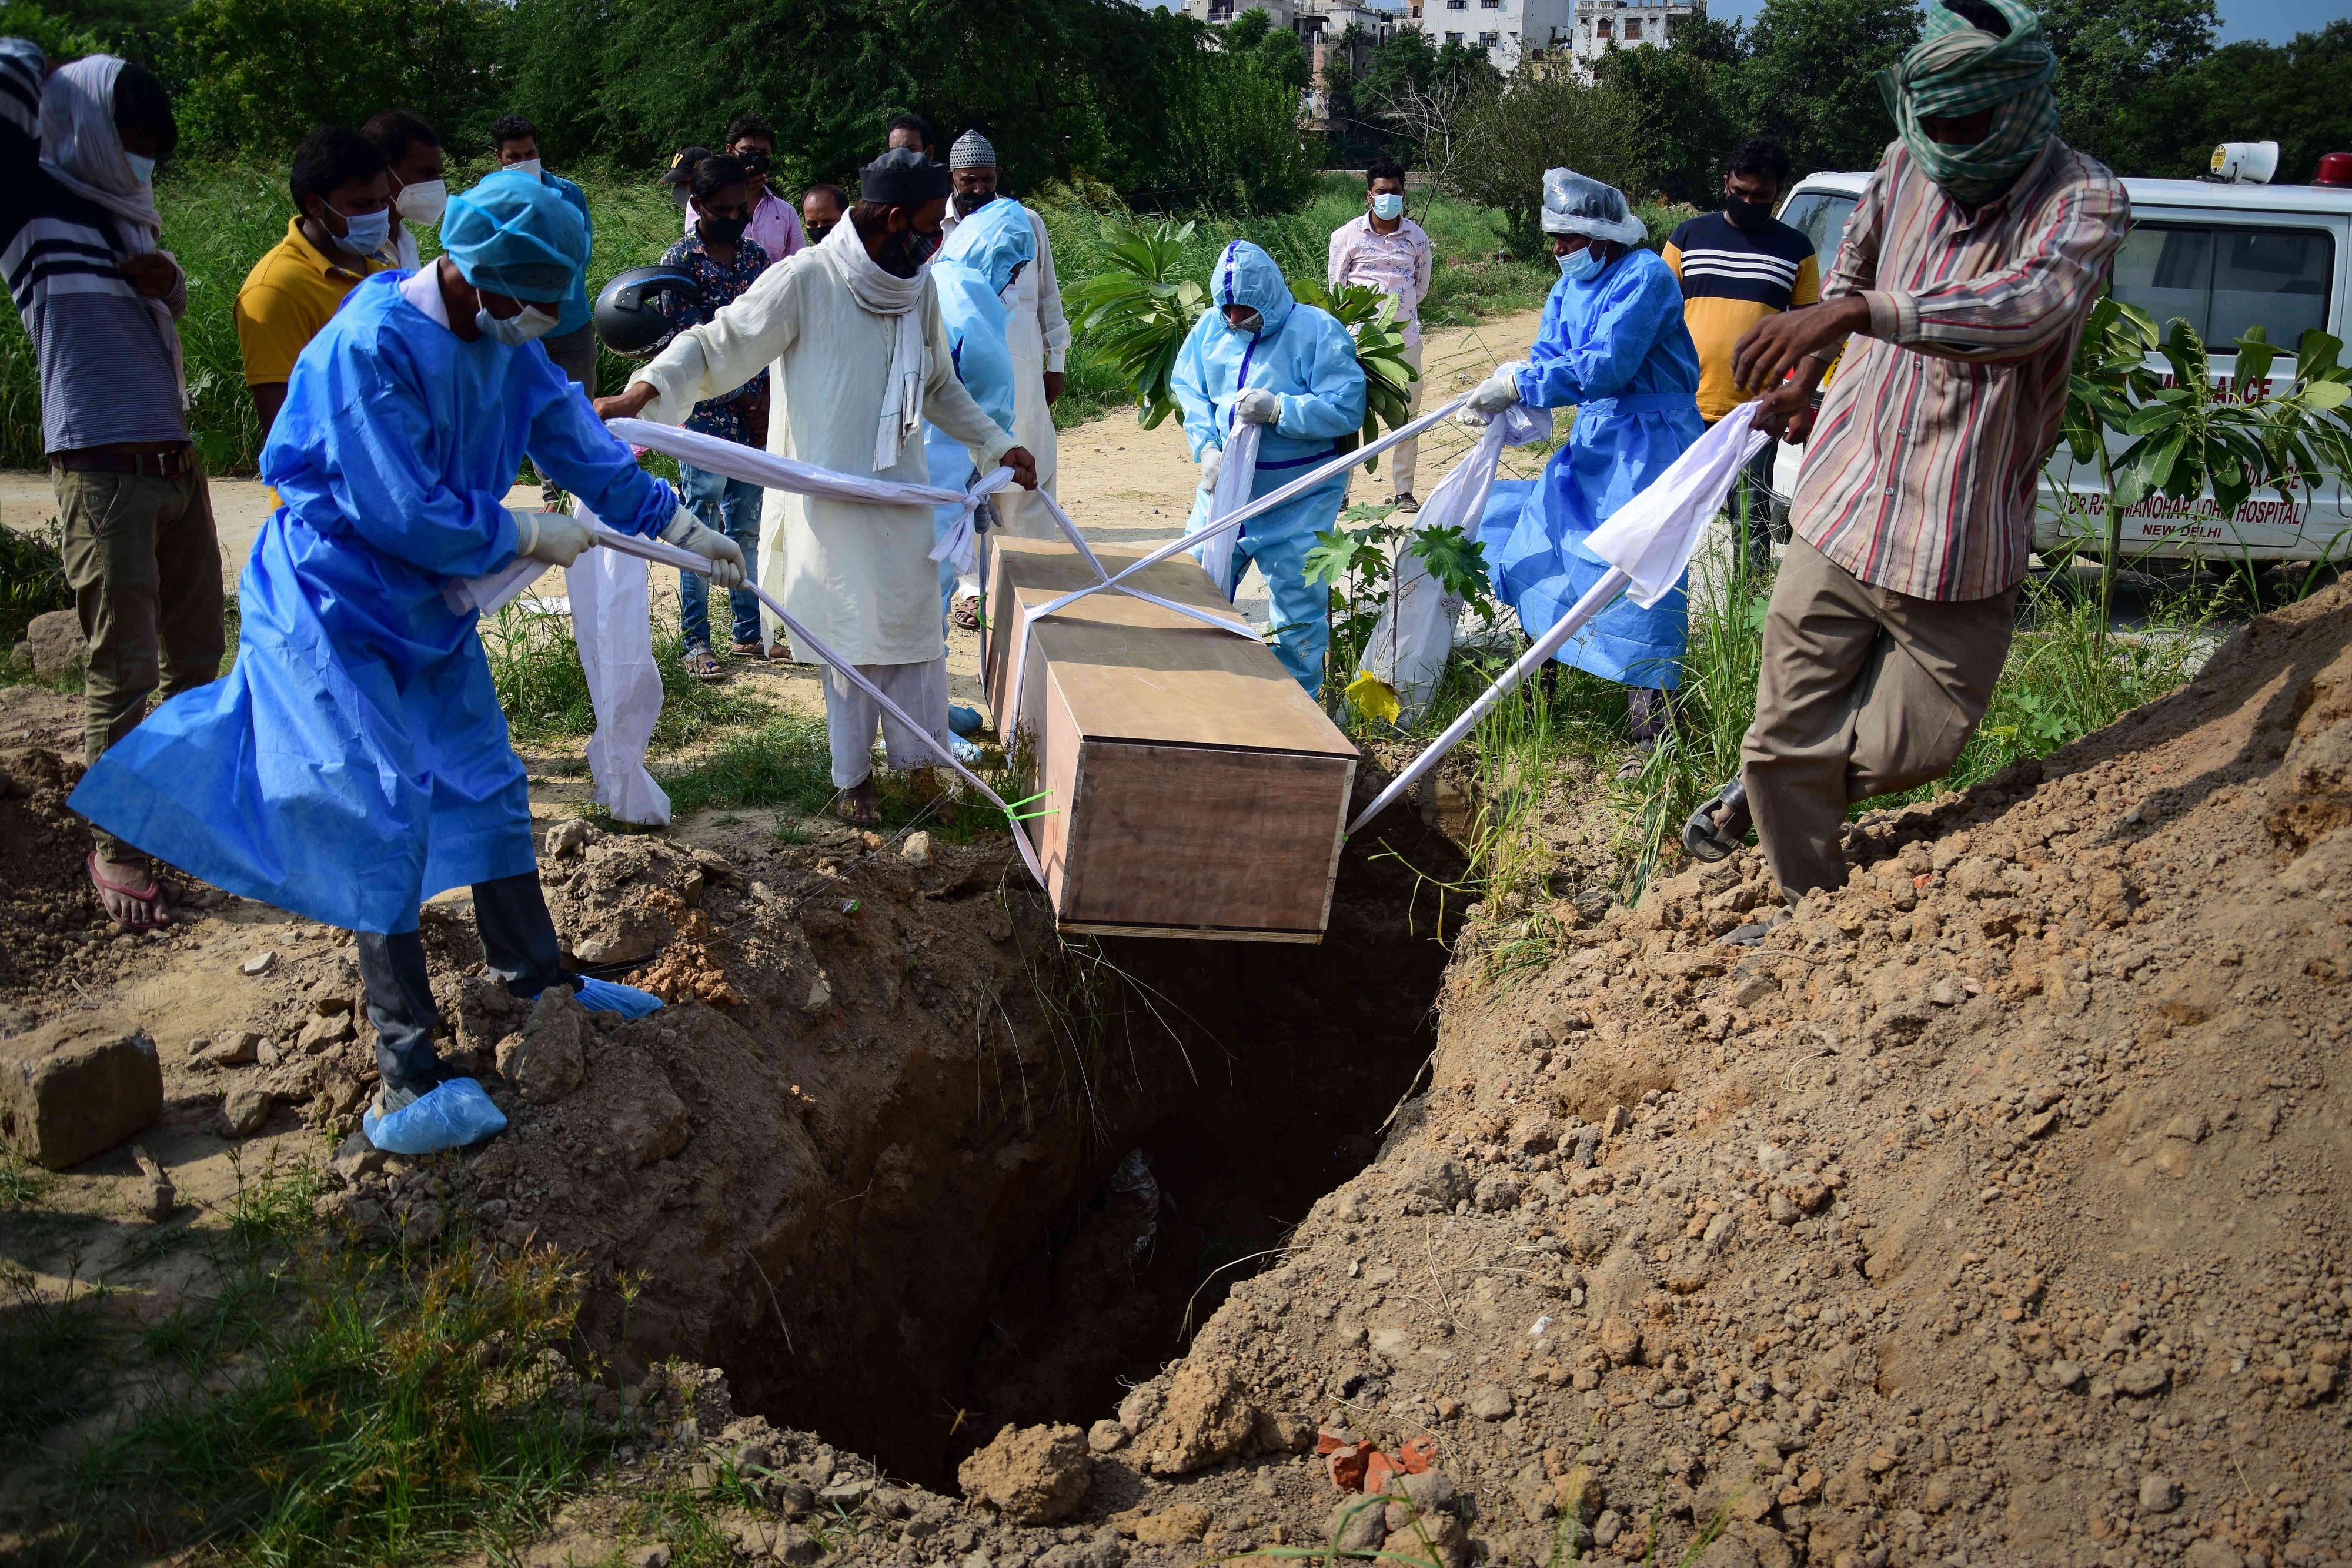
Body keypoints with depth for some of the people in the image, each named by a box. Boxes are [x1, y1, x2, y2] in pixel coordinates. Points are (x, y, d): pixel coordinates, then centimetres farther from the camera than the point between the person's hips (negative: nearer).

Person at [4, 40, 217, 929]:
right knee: (123, 670, -6)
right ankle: (113, 848, 5)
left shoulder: (126, 219, 16)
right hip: (103, 475, -7)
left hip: (176, 465, 7)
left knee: (194, 655, 12)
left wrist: (167, 279, 10)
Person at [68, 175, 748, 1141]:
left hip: (430, 602, 8)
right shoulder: (370, 347, -27)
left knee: (487, 781, 14)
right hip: (336, 608, -8)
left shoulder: (498, 339, -2)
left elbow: (574, 435, 8)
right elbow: (403, 512, -27)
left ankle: (532, 972, 32)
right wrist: (529, 535, -15)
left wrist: (675, 523, 8)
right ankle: (404, 1061, -1)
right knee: (390, 812, -10)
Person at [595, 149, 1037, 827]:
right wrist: (641, 393, -26)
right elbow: (715, 344, -13)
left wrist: (998, 444, 16)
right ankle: (854, 777, 19)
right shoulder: (805, 281, -15)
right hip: (830, 495, -5)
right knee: (850, 638, 4)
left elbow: (940, 387, 19)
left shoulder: (919, 288, 4)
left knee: (915, 623, 7)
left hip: (902, 492, 5)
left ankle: (917, 759, 22)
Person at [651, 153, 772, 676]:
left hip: (754, 420, 5)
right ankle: (696, 642, 10)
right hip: (705, 418, -5)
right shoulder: (680, 261, -6)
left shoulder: (755, 256, 10)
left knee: (747, 530, 12)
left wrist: (768, 403, 0)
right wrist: (745, 401, -12)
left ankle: (750, 633, 22)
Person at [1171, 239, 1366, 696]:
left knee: (1298, 599, 3)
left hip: (1298, 502, -4)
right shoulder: (1210, 327, 1)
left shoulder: (1318, 332, -12)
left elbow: (1347, 409, -17)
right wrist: (1207, 448, -11)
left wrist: (1278, 409, -26)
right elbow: (1189, 391, 5)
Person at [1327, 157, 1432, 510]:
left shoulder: (1417, 236, 6)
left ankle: (1403, 491, 12)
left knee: (1407, 414, 4)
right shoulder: (1348, 235, 0)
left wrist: (1398, 309, 11)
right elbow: (1336, 284, 5)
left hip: (1405, 336, 2)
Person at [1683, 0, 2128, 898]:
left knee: (1920, 742, 6)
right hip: (1842, 513, 3)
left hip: (1961, 548, -3)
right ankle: (1815, 915, 27)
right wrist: (1806, 376, 30)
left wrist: (1858, 314, -46)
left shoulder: (2083, 201, -13)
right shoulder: (1906, 167, 4)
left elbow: (2034, 306, -36)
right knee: (1791, 732, 4)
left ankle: (1756, 794, 35)